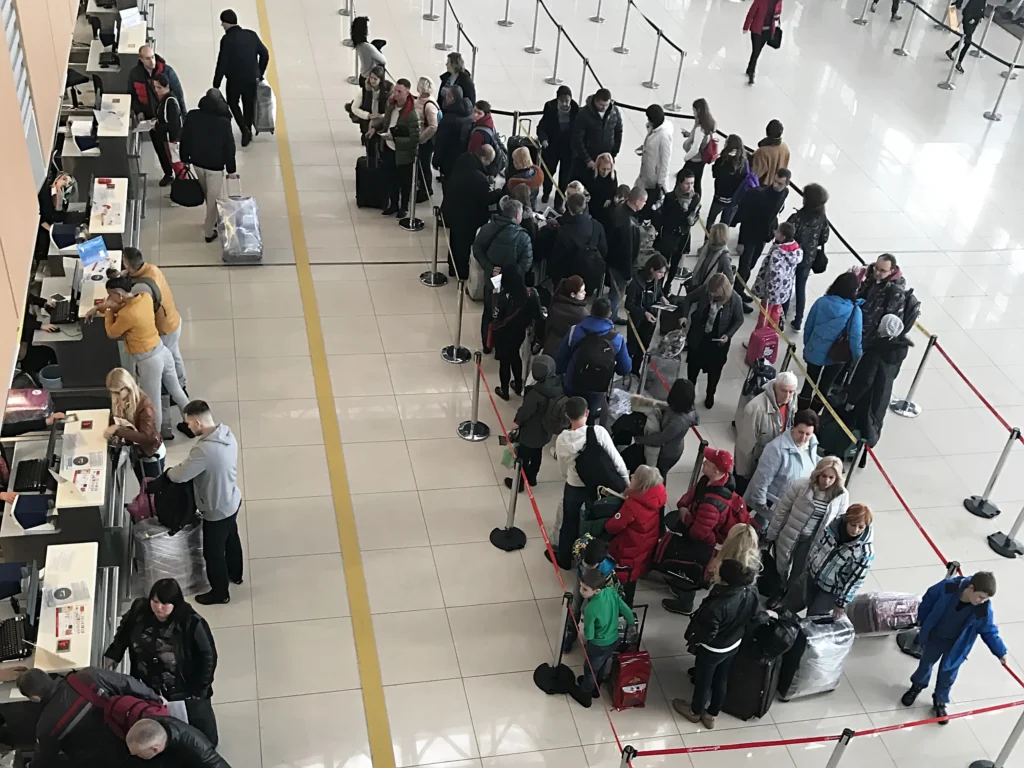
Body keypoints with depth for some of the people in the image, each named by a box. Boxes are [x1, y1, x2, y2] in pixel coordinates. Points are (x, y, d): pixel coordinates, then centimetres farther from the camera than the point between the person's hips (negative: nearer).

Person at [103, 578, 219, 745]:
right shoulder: (139, 611, -13)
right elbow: (124, 632, 11)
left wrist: (197, 692, -12)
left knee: (207, 740, 10)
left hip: (184, 692, -3)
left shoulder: (191, 623, -26)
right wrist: (113, 655, 2)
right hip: (147, 690, 3)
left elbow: (208, 657, -16)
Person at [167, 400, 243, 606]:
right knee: (231, 538, 31)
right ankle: (235, 574, 54)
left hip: (216, 510, -8)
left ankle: (220, 593, 35)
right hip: (232, 500, 8)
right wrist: (185, 465, 5)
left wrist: (169, 471, -4)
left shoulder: (204, 449, -37)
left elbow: (179, 476, -26)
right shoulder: (227, 434, -9)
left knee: (213, 552, 15)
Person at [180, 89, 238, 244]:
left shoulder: (191, 115, -8)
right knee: (214, 198, 9)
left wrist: (185, 159, 14)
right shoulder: (224, 122, -19)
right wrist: (231, 169, -3)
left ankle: (213, 220, 44)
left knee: (208, 195, 25)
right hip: (215, 165, -5)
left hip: (197, 162, 5)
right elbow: (229, 148, -13)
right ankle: (209, 231, 15)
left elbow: (184, 139, 1)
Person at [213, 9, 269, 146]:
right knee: (249, 105, 20)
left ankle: (244, 129, 3)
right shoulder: (251, 35, -4)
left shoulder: (226, 39, -17)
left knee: (233, 103, 19)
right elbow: (265, 54, 2)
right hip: (252, 78, 4)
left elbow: (222, 64, -17)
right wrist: (260, 73, 14)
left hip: (234, 79, -4)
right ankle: (248, 131, 32)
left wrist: (216, 85, -8)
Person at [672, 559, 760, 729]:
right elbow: (754, 616, -1)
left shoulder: (717, 605, -42)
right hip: (734, 645, 6)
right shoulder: (752, 593, -22)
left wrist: (691, 638, -6)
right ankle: (711, 715, 47)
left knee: (703, 680, 21)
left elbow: (706, 634, -28)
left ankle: (695, 712, 47)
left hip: (712, 649, -6)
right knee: (721, 681, 26)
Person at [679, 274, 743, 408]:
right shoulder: (705, 290, -20)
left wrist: (728, 334, -20)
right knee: (693, 364, 21)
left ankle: (710, 395, 42)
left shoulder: (734, 300, -24)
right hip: (698, 337, 2)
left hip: (718, 341, -2)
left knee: (714, 369, 16)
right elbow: (689, 299, -3)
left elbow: (739, 320, -8)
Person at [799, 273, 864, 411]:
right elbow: (855, 338, -18)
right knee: (824, 387, 18)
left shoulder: (821, 302, -11)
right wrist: (857, 356, 1)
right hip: (836, 356, -2)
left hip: (814, 351, 2)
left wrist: (807, 346, 14)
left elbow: (808, 327, -2)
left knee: (808, 384, 19)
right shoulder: (854, 310, -20)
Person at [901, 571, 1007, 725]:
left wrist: (1000, 652, -8)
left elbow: (989, 631, -11)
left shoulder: (984, 610, -30)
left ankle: (940, 702, 41)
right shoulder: (948, 587, -33)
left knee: (947, 674, 14)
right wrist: (922, 618, 1)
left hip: (956, 645, 0)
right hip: (934, 636, 0)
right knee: (926, 663, 23)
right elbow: (929, 598, -12)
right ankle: (917, 686, 52)